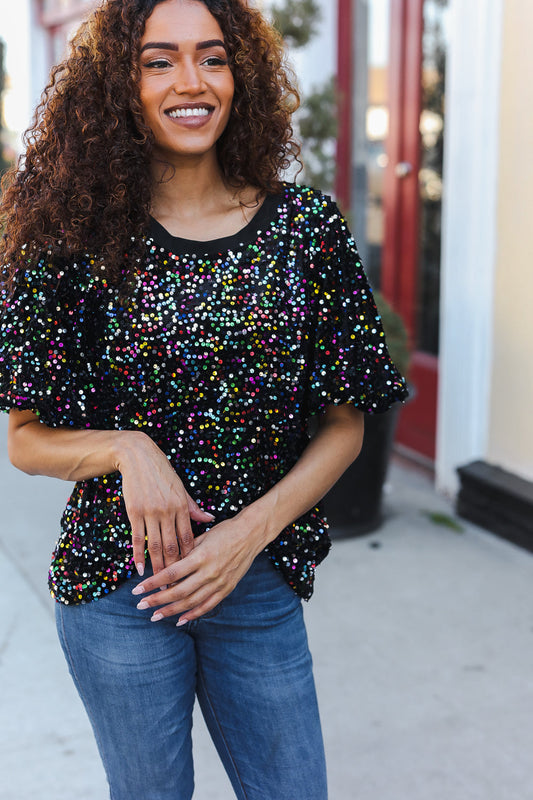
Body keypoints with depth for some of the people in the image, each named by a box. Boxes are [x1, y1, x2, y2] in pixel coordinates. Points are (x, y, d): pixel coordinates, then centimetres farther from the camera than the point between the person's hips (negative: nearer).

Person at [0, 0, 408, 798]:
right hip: (116, 585, -1)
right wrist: (125, 449, -19)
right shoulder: (78, 234, -6)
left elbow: (343, 425, 2)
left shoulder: (305, 225, -3)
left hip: (261, 584, 2)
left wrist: (252, 530, -10)